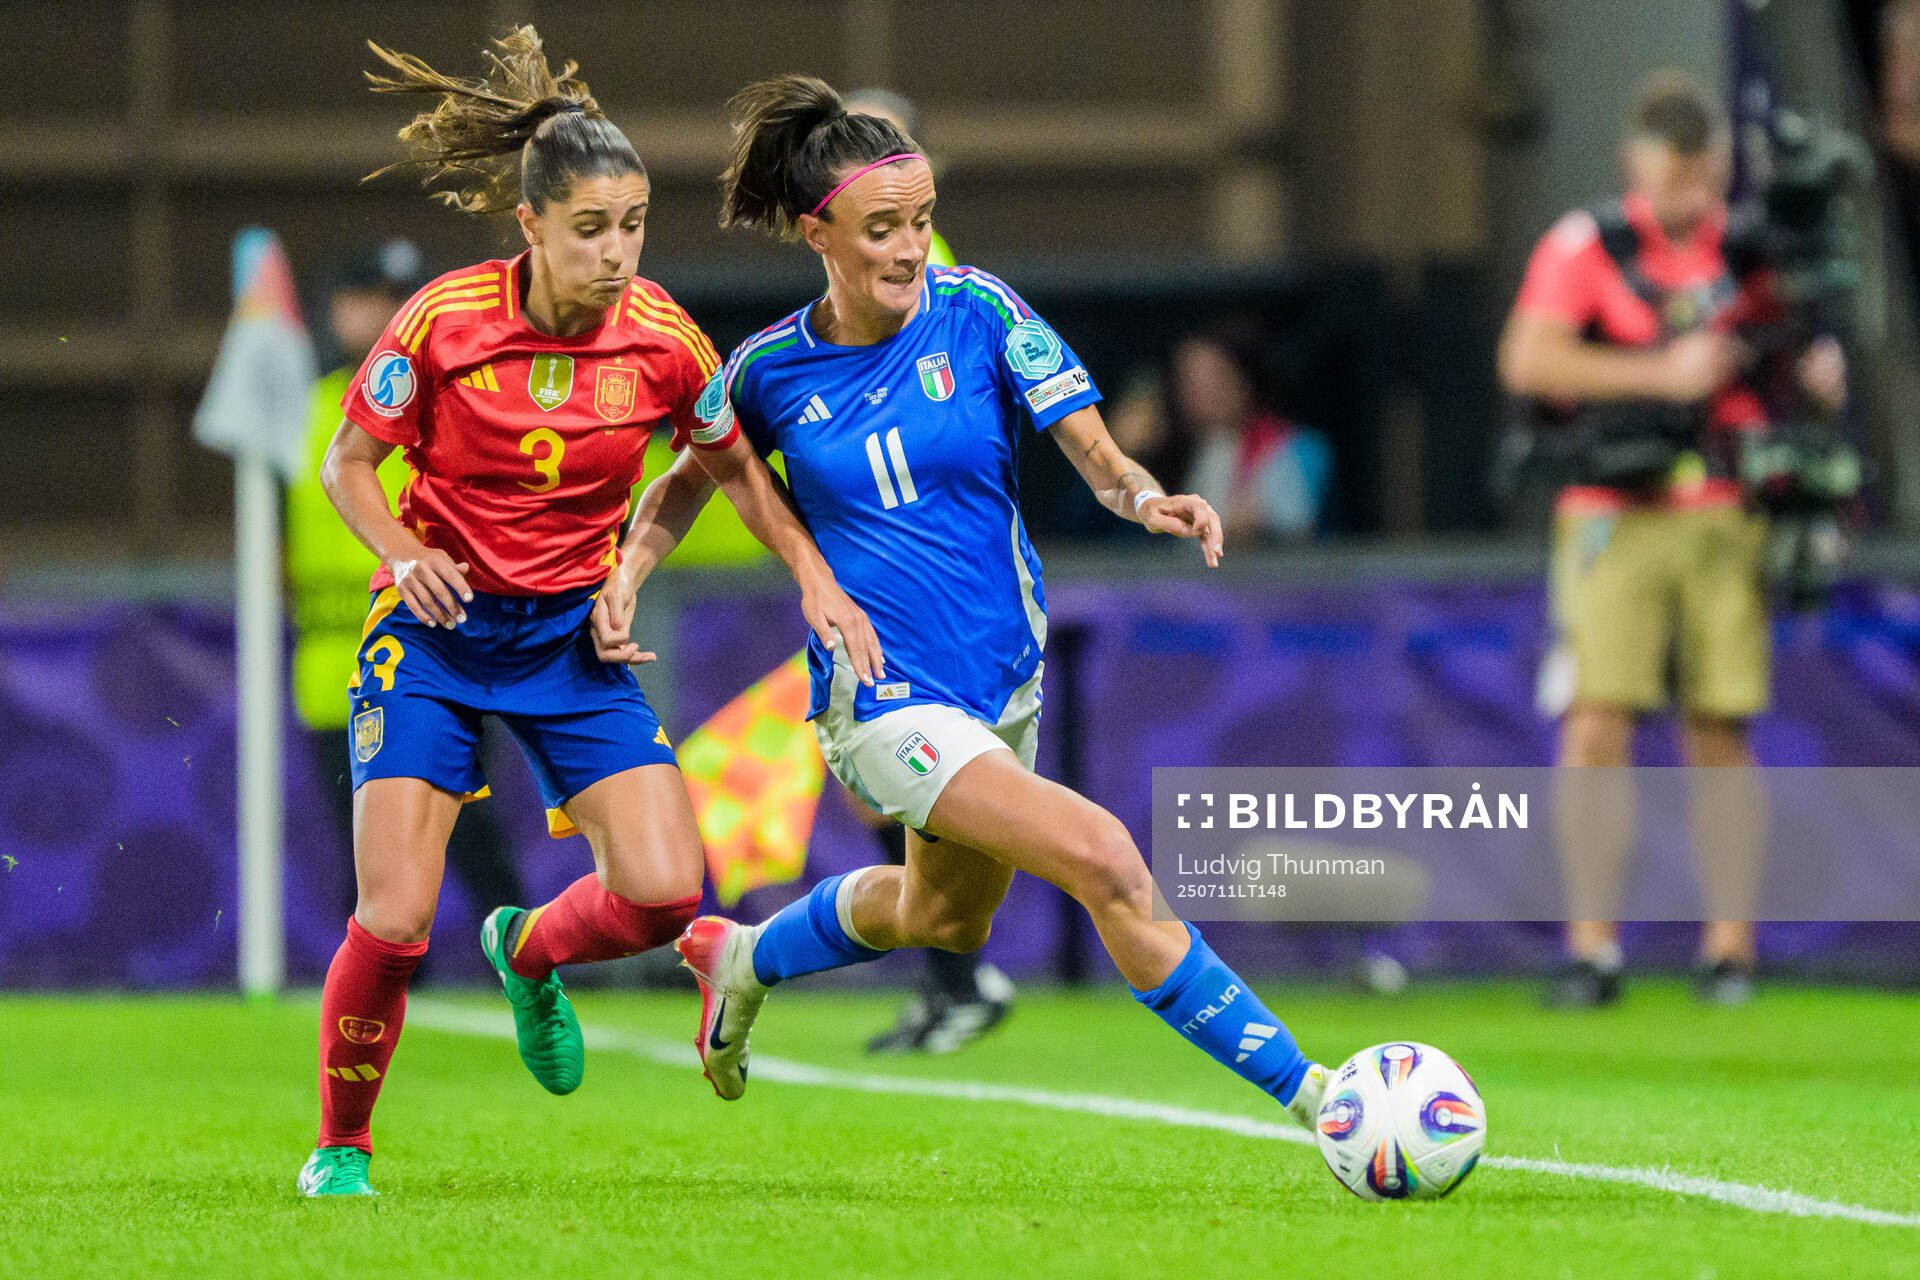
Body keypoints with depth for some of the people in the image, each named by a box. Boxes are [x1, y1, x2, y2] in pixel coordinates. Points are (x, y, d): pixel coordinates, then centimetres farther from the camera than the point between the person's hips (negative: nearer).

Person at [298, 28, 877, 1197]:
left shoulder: (663, 341, -10)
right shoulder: (444, 323, -16)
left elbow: (726, 463, 9)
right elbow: (349, 464, -3)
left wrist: (816, 576, -2)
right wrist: (405, 554, -21)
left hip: (575, 631, 2)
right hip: (440, 626, -2)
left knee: (667, 892, -13)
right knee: (395, 922, -12)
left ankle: (531, 952, 22)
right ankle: (341, 1146, 12)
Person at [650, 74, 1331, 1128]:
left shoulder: (974, 310, -8)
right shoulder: (770, 371, -8)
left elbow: (1092, 449, -12)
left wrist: (1143, 496, -33)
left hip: (1002, 674, 5)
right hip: (883, 701, -5)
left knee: (946, 918, 28)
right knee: (1104, 861, -23)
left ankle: (741, 958, 55)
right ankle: (1303, 1091, -20)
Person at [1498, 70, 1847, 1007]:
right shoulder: (1587, 247, 0)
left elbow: (1805, 355, 19)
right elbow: (1528, 359, -12)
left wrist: (1821, 373, -6)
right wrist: (1661, 372, -17)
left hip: (1726, 524, 2)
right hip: (1616, 524, -2)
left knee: (1720, 737, 2)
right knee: (1596, 727, -11)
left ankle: (1729, 947, 9)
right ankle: (1591, 948, -7)